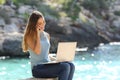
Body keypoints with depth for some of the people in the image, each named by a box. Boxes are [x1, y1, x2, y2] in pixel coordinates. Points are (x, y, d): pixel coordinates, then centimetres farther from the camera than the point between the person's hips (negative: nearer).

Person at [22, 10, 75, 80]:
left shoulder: (46, 35, 17)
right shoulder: (30, 37, -4)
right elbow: (37, 52, -18)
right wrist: (38, 34, -12)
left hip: (48, 65, 7)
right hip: (38, 69, -7)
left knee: (71, 65, -21)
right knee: (65, 67, -28)